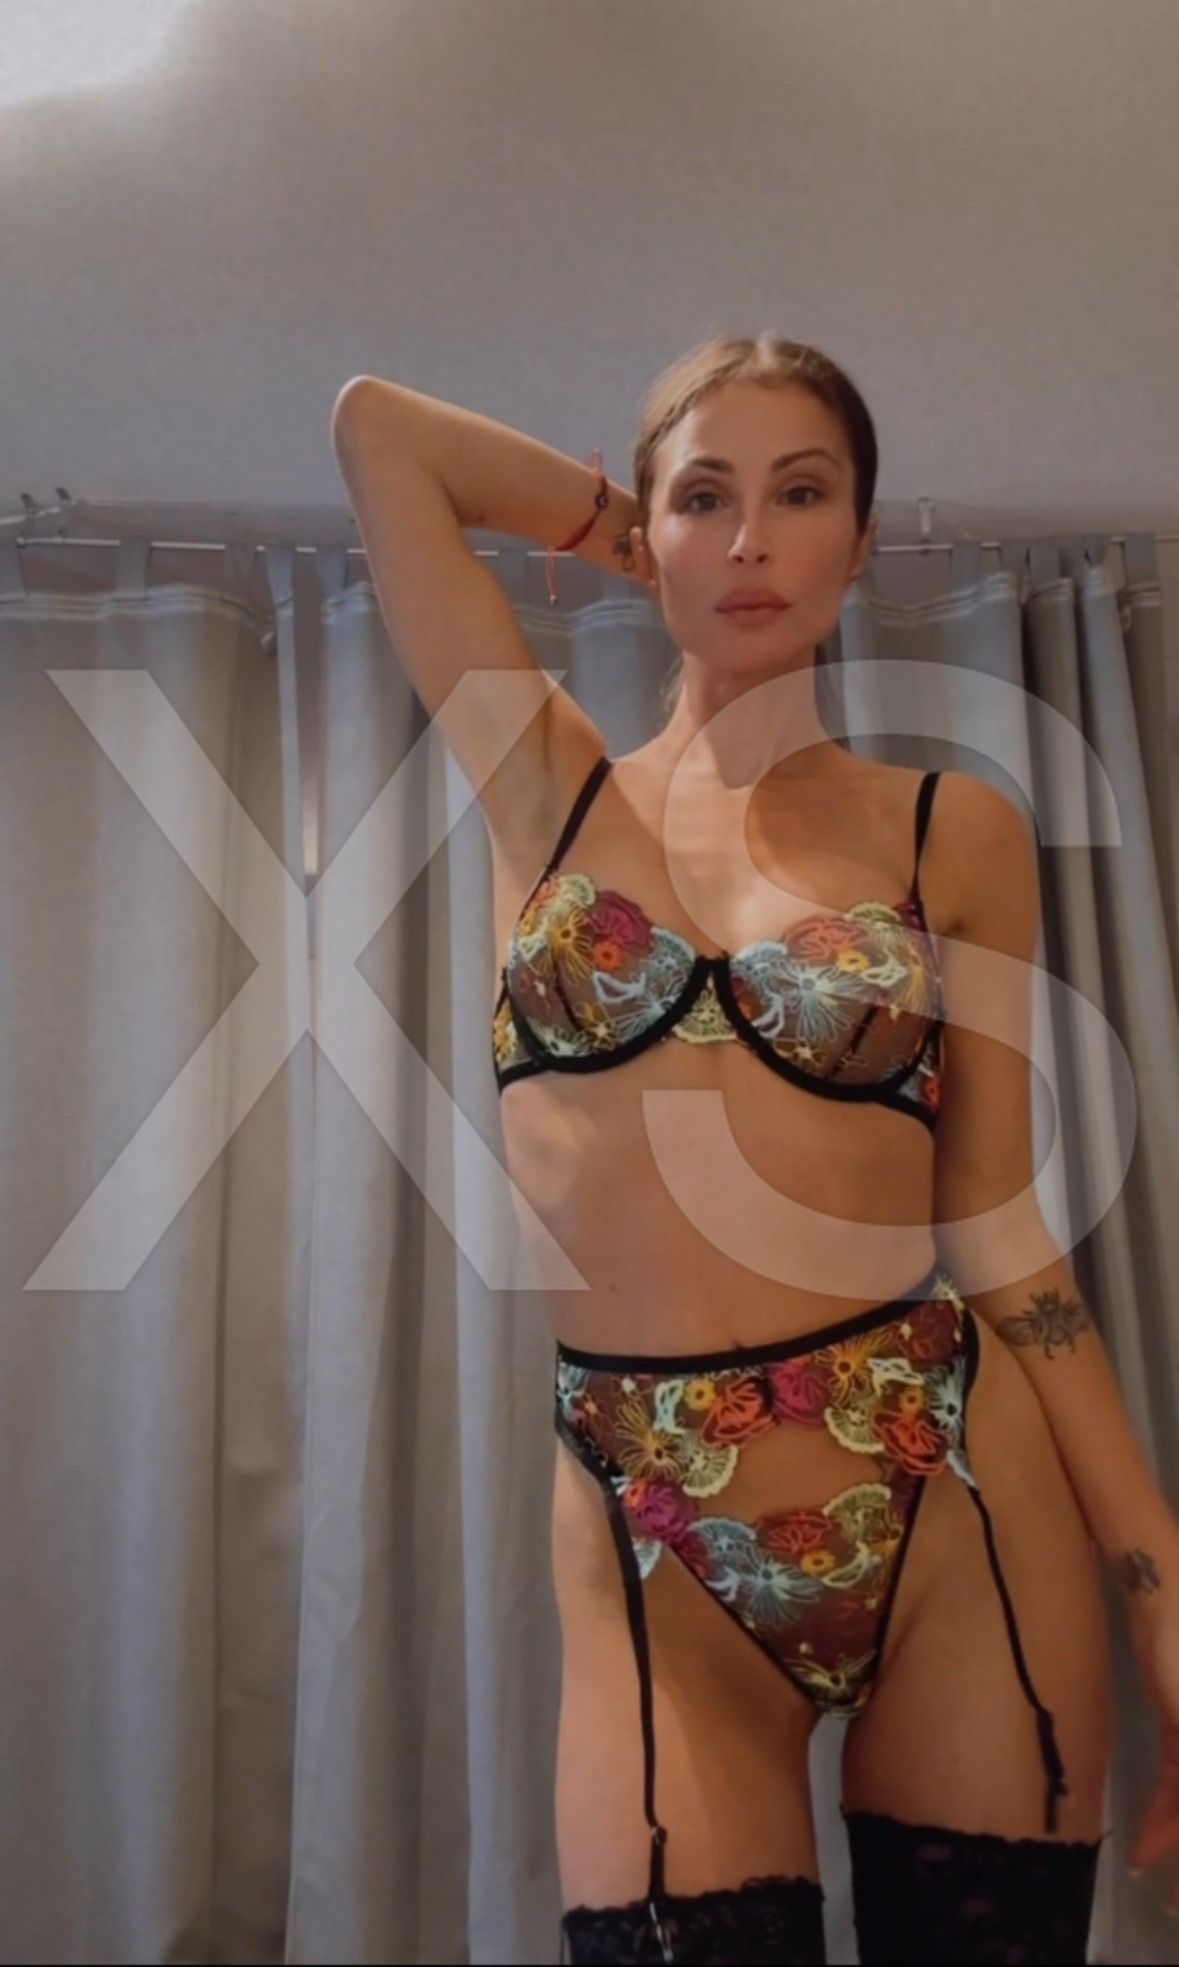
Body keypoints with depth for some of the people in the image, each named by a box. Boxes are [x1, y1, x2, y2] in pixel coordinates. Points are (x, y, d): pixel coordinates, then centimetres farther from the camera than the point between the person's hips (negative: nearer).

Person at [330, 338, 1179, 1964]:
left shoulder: (958, 834, 3)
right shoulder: (548, 782, 6)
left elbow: (1000, 1231, 3)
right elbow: (375, 424, 9)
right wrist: (636, 532, 14)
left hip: (953, 1501, 1)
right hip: (654, 1539, 0)